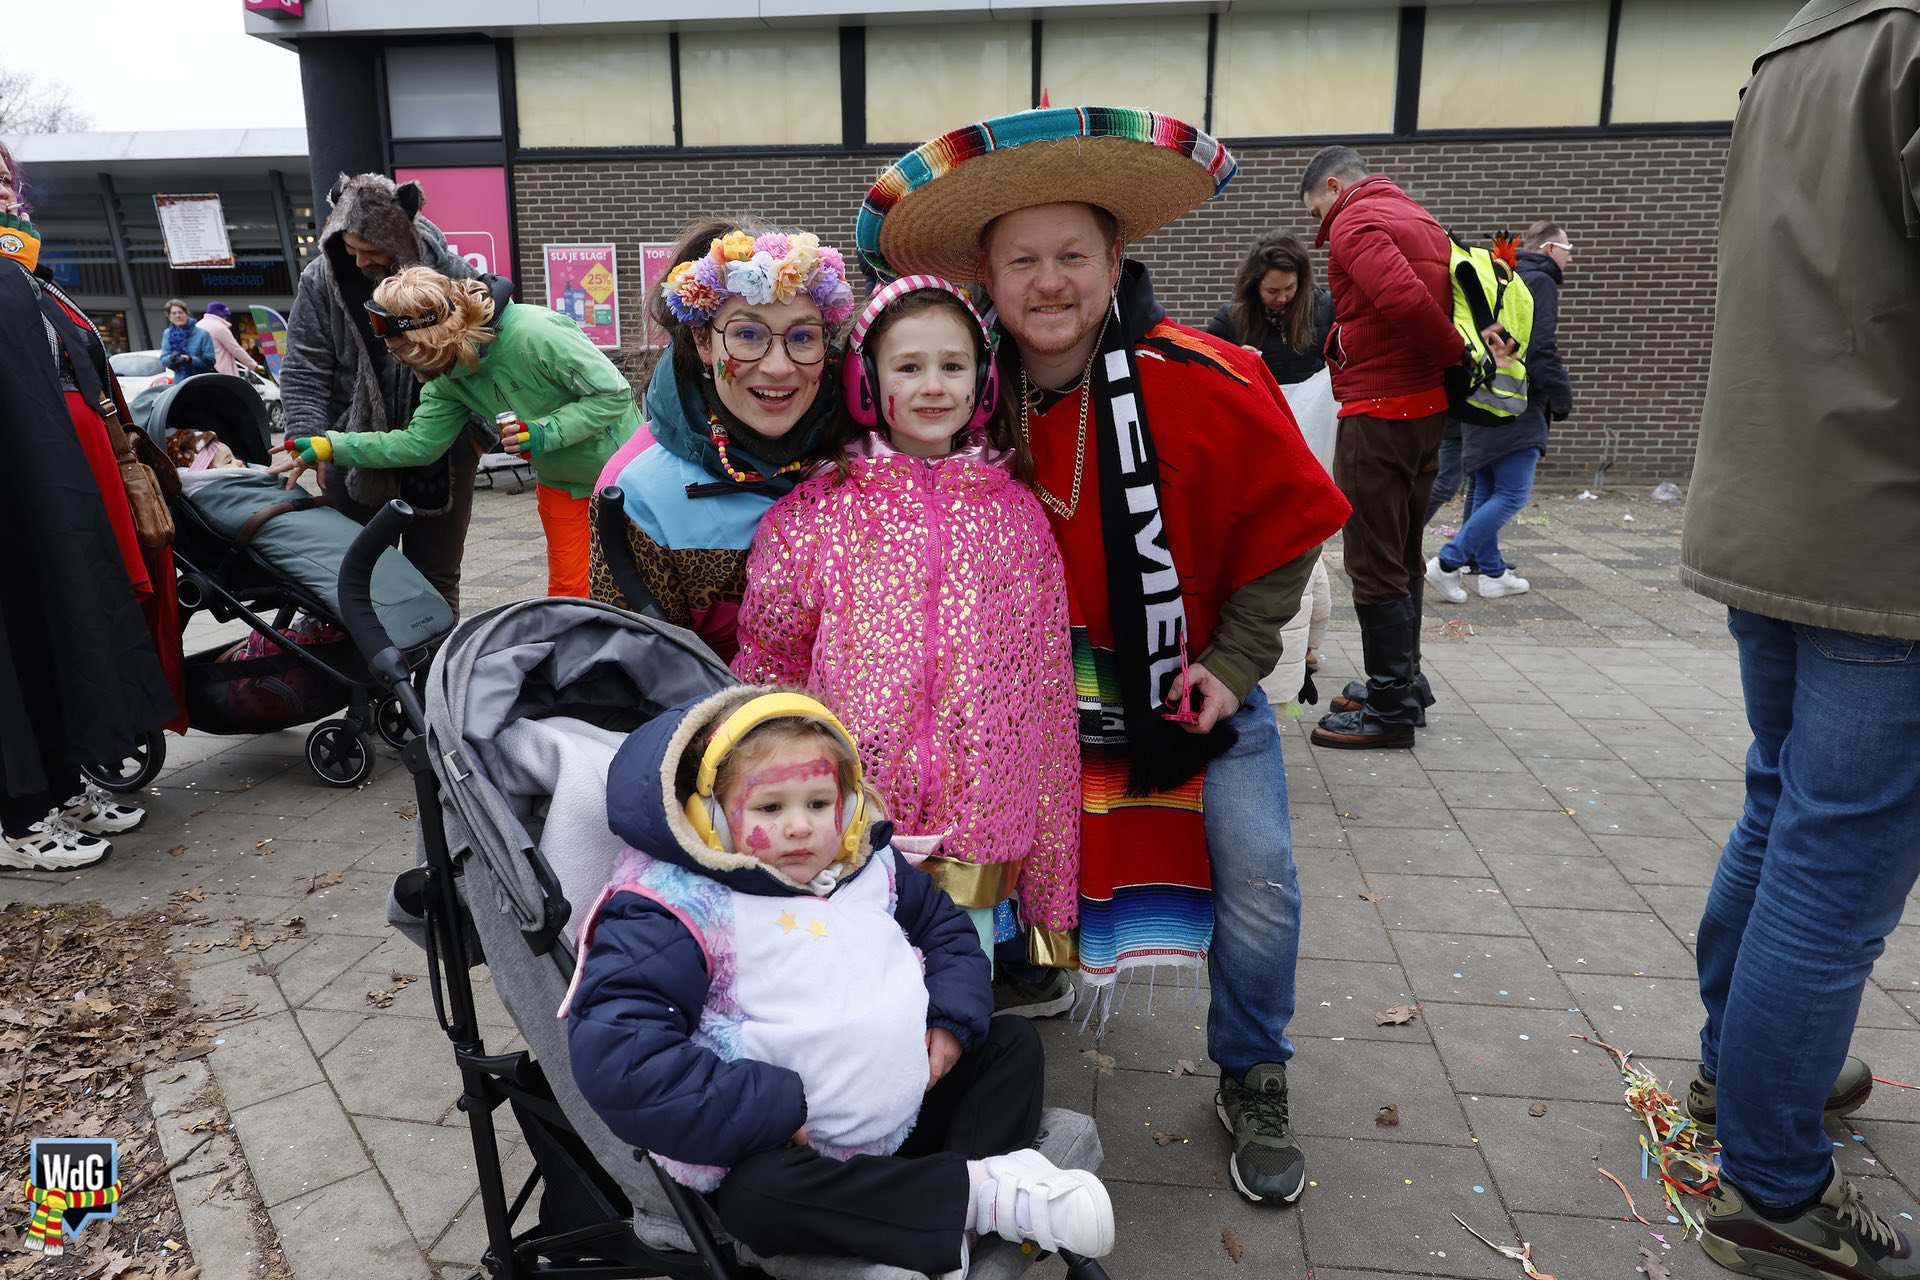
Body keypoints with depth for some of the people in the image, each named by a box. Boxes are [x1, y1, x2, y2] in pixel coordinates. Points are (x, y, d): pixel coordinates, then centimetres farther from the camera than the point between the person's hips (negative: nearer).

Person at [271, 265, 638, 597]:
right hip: (558, 478, 6)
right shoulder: (450, 377, -6)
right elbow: (419, 442, -2)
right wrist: (332, 446, -7)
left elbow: (615, 394, -26)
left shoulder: (533, 334, -30)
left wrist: (544, 433, -31)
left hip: (617, 464, -6)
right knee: (566, 584, 7)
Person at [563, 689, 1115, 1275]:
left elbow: (947, 930, 19)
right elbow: (615, 1054, -25)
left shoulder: (868, 866, 3)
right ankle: (980, 1191, -22)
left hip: (918, 1108, 7)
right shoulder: (677, 911, -16)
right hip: (788, 1150, -6)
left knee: (1013, 1039, 8)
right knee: (756, 1197, -35)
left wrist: (956, 1019, -2)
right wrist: (773, 1112, -25)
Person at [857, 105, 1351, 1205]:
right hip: (1054, 689, 2)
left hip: (1197, 678, -2)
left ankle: (1253, 1083, 22)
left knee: (1259, 886, -5)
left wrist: (1234, 661, -12)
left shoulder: (1202, 381, -20)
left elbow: (1288, 523, -10)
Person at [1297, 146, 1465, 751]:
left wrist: (1455, 353, -14)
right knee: (1402, 555, 18)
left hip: (1378, 411, -9)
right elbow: (1431, 298, 13)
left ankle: (1391, 708, 3)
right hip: (1427, 405, 9)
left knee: (1375, 565, -3)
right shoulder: (1418, 218, 19)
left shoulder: (1355, 223, -10)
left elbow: (1404, 298, -25)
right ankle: (1405, 681, 30)